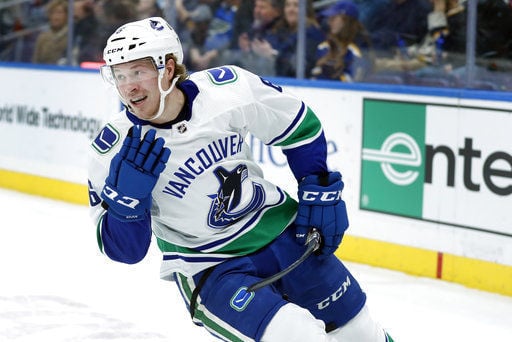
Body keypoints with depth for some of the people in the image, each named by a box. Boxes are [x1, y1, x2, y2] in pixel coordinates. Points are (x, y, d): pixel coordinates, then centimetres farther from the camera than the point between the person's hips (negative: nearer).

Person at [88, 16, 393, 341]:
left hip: (280, 230, 3)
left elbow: (300, 126, 1)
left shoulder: (229, 87, -17)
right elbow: (124, 250, -14)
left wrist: (320, 191, -1)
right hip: (209, 269, -3)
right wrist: (125, 197, -31)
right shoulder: (114, 152, -18)